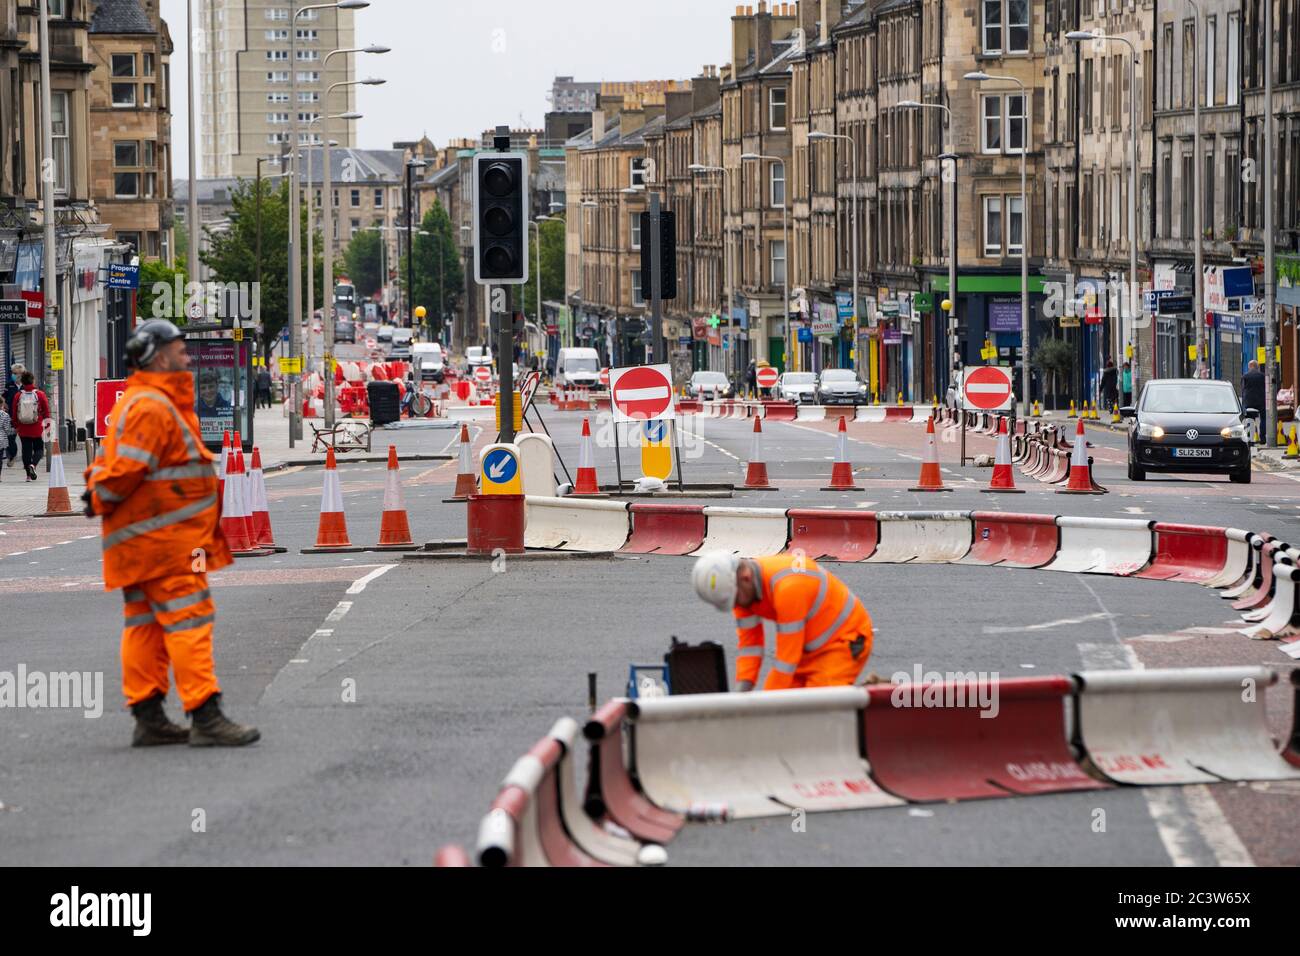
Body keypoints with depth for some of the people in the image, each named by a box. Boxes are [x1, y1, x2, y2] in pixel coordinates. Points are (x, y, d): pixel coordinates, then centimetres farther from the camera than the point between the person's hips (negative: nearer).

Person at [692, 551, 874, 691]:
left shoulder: (788, 587, -33)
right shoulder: (741, 587, -7)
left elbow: (788, 655, -27)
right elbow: (749, 643, -1)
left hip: (845, 641, -9)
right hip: (812, 646, 9)